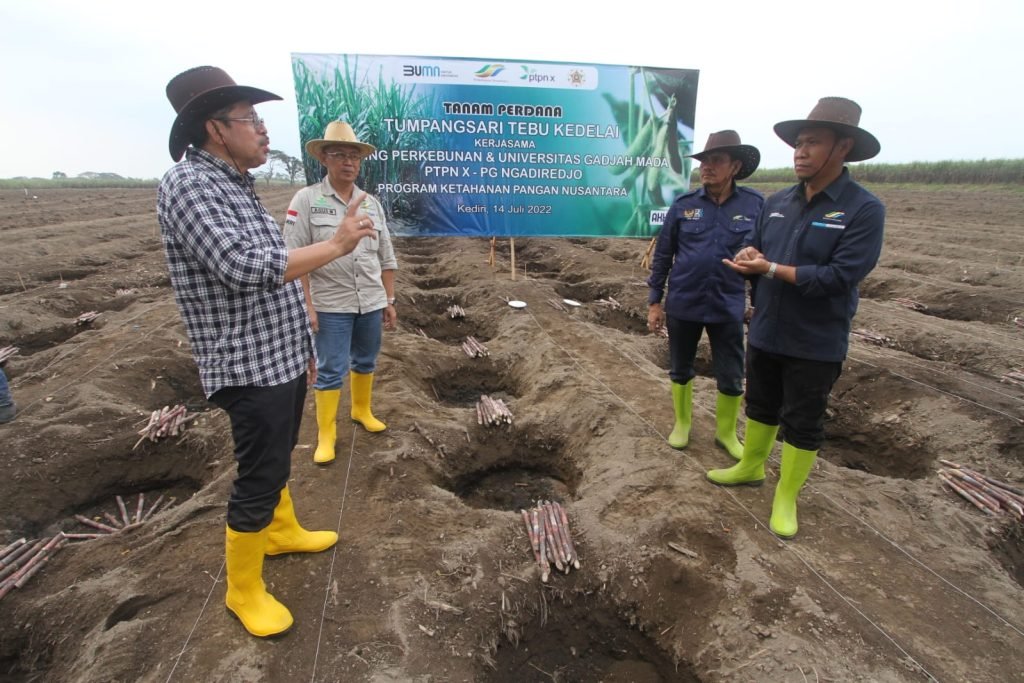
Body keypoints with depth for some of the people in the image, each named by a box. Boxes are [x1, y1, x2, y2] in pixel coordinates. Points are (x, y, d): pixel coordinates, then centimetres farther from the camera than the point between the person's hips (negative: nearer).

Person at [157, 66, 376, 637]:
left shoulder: (238, 187, 12)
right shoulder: (190, 185, -17)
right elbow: (247, 268, -30)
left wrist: (302, 348, 20)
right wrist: (336, 245, -21)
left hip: (283, 359, 9)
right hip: (251, 369, -9)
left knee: (277, 459, 24)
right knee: (259, 479, 3)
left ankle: (283, 531, 46)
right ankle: (244, 590, 23)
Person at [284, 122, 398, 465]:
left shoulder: (372, 203, 8)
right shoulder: (306, 199, -5)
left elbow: (386, 258, 12)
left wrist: (389, 300, 11)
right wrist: (305, 306, -14)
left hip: (371, 302, 4)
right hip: (331, 305, -4)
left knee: (365, 361, 17)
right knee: (331, 370, 2)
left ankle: (362, 411, 39)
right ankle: (326, 435, 17)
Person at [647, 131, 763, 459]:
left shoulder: (755, 204, -4)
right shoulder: (683, 204, -4)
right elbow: (662, 255, 1)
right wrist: (655, 301, 1)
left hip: (728, 307, 0)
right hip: (682, 304, 0)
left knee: (731, 378, 8)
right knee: (681, 370, 15)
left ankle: (726, 433, 31)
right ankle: (682, 424, 36)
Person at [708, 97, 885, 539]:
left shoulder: (864, 209, -15)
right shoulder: (777, 203, 3)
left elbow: (841, 276, -23)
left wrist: (771, 269, -22)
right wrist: (748, 255, -13)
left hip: (816, 343, -5)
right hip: (765, 333, 5)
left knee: (803, 423, 8)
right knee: (761, 406, 21)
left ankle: (786, 498, 26)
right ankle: (751, 467, 42)